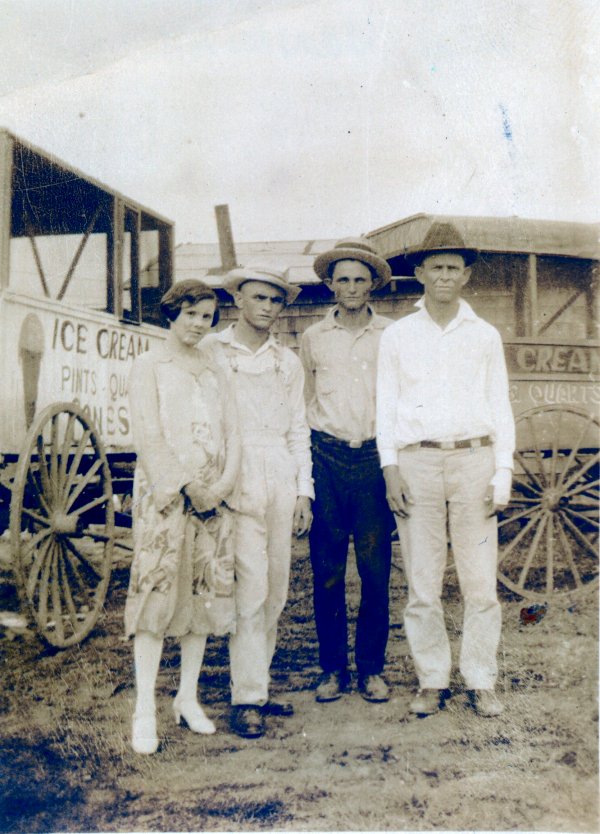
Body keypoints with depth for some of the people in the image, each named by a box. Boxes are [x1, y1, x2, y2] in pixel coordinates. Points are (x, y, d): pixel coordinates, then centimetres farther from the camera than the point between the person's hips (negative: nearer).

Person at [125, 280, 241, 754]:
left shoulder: (215, 372, 17)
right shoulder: (149, 367, 3)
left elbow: (232, 431, 10)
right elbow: (148, 436, -6)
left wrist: (225, 482, -7)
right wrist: (186, 487, -12)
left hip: (213, 496, 5)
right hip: (164, 494, -5)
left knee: (207, 592, 5)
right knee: (157, 593, -7)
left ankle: (189, 697, 17)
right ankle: (145, 710, -1)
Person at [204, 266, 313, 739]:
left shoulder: (288, 362, 16)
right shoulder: (212, 352, 4)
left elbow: (298, 430, 17)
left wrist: (304, 491, 10)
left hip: (281, 481, 5)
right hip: (236, 481, -4)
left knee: (275, 594, 6)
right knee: (250, 590, -9)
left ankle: (257, 683, 20)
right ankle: (247, 699, 0)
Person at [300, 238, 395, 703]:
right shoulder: (314, 338, 10)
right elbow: (304, 403, 15)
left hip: (376, 457, -1)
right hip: (327, 457, 1)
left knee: (376, 569, 2)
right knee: (327, 570, 3)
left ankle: (371, 669, 16)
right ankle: (333, 668, 16)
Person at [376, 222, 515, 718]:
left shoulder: (485, 336, 12)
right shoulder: (397, 336, 10)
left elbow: (501, 408, 11)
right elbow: (385, 406, 9)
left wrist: (502, 475, 2)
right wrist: (390, 468, -2)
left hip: (474, 459, 0)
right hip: (417, 461, 0)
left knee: (481, 581, 0)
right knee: (422, 582, 1)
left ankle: (481, 682, 13)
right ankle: (432, 681, 14)